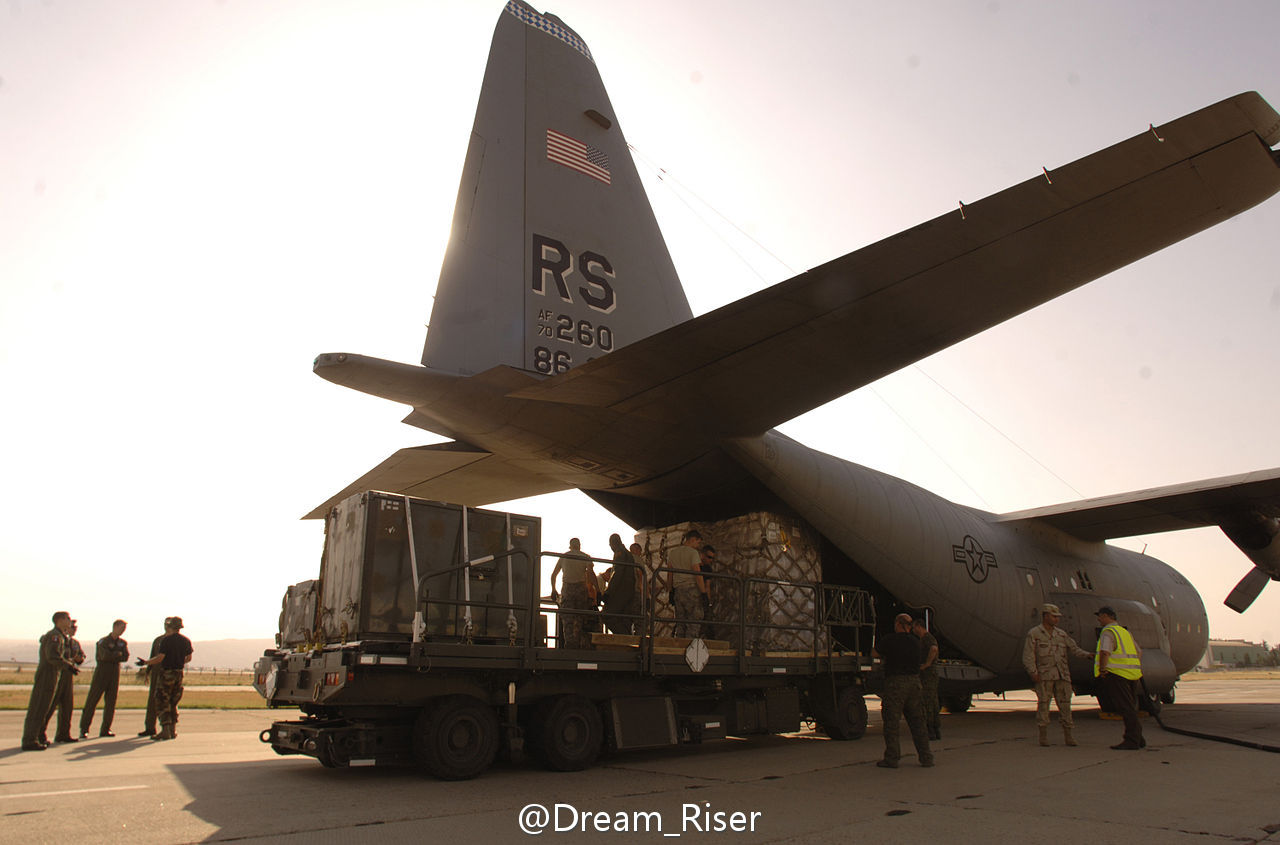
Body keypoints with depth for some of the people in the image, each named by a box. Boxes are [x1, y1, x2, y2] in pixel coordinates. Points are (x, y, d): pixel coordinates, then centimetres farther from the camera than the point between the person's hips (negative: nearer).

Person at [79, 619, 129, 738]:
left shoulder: (123, 643, 12)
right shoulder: (103, 641, -3)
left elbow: (125, 657, -3)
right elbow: (105, 655, -19)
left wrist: (112, 656, -12)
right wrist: (118, 654, -6)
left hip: (115, 674, 4)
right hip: (101, 673, -4)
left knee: (111, 703, 2)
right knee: (91, 701, -4)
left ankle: (105, 730, 7)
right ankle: (84, 729, 3)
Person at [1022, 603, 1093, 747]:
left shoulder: (1061, 634, 16)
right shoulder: (1033, 634, 1)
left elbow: (1074, 649, 11)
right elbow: (1028, 656, -4)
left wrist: (1087, 655, -9)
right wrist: (1033, 673, -15)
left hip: (1062, 675, 4)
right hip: (1044, 675, -4)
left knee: (1065, 704, 2)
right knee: (1043, 704, -5)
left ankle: (1069, 737, 9)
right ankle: (1043, 737, 4)